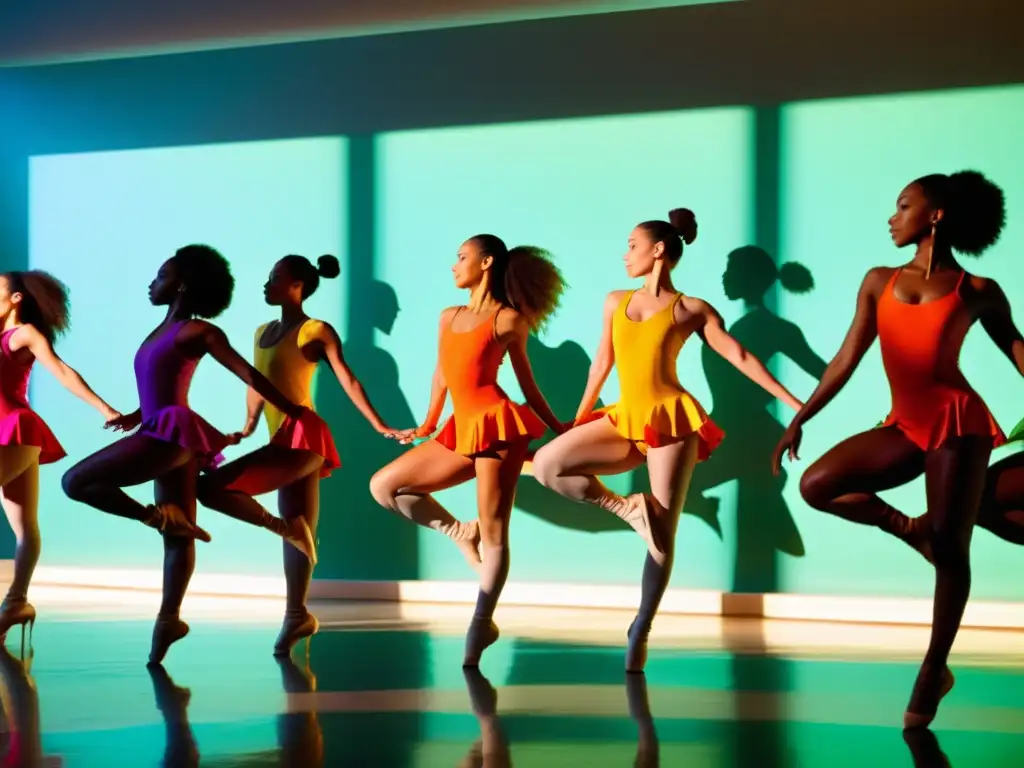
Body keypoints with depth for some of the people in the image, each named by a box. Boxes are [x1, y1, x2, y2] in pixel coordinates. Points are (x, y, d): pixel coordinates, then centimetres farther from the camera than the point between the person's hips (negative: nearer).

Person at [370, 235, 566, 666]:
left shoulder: (508, 319, 1)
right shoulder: (448, 317, 18)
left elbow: (527, 385, 6)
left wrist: (560, 432, 8)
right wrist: (427, 425, 29)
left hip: (496, 424, -7)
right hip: (461, 431, 7)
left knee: (493, 531, -7)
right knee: (383, 485, 0)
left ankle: (481, 625, -1)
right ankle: (461, 533, 8)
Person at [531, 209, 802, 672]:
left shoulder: (691, 310, 2)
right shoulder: (615, 302, 13)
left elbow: (740, 357, 2)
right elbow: (602, 363, 21)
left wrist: (790, 400, -2)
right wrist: (579, 417, 25)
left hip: (672, 420, -4)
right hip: (625, 420, 4)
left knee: (662, 535, -5)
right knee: (546, 464, -18)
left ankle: (640, 632, 5)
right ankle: (626, 507, -2)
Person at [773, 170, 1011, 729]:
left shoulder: (976, 292, 0)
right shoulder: (879, 282, 9)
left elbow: (1014, 347, 4)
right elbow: (846, 360, 9)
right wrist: (799, 419, 5)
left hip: (957, 422, -4)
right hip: (905, 426, 5)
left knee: (951, 550, -5)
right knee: (816, 485, -11)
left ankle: (933, 672, 5)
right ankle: (910, 530, 10)